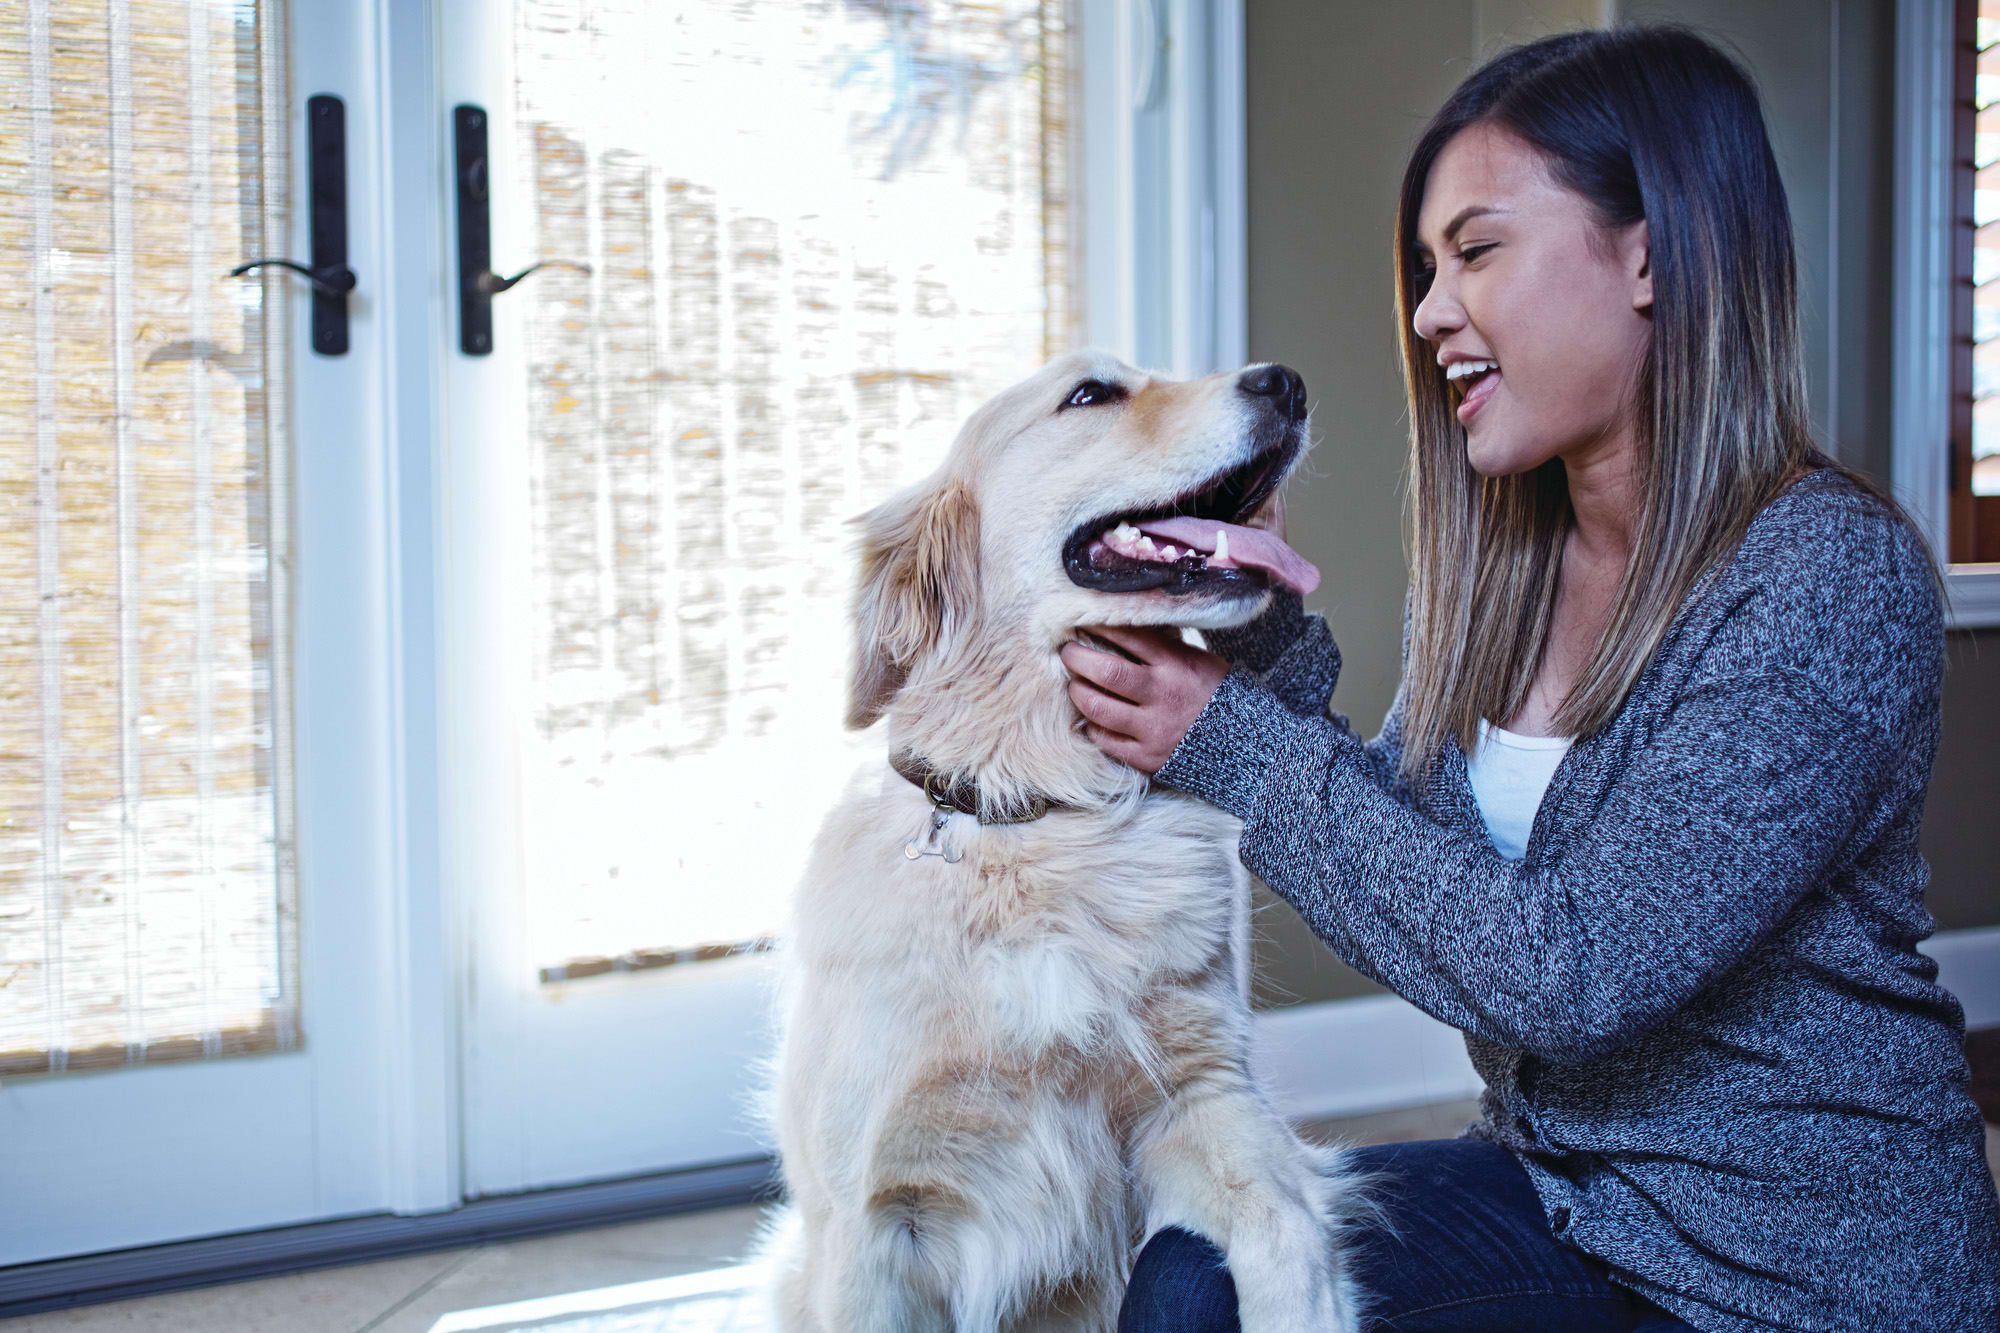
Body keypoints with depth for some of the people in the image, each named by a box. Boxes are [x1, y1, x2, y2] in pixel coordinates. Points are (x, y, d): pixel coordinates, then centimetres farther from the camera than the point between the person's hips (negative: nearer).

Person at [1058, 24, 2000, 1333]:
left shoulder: (1832, 580, -21)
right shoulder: (1498, 562, 2)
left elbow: (1566, 976, -25)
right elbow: (1413, 869, 3)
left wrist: (1241, 747, -19)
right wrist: (1263, 643, -9)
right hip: (1553, 1179, 6)